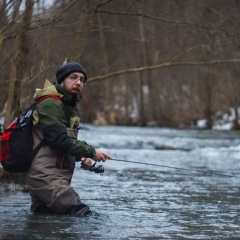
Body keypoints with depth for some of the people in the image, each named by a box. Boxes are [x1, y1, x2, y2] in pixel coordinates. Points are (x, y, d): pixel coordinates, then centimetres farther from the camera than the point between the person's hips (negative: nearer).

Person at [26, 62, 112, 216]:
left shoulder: (69, 107, 22)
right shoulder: (50, 104, -11)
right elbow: (58, 140, -20)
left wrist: (81, 156, 8)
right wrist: (91, 152, -14)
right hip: (47, 177, -11)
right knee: (82, 215, -21)